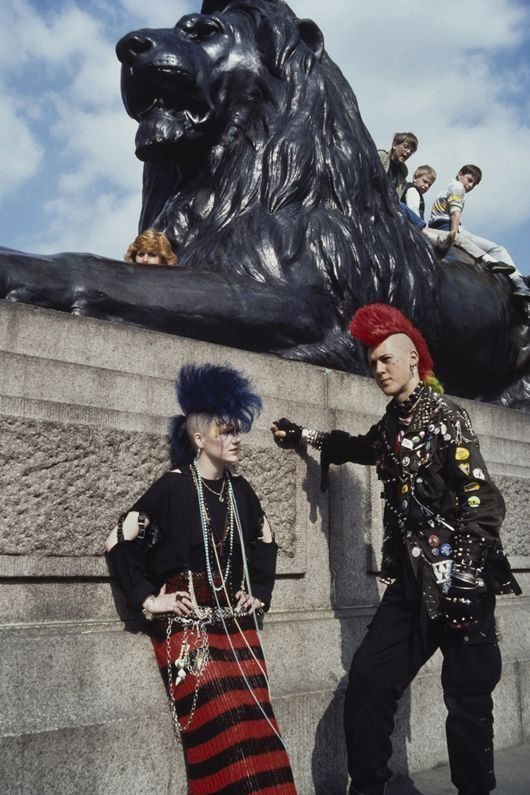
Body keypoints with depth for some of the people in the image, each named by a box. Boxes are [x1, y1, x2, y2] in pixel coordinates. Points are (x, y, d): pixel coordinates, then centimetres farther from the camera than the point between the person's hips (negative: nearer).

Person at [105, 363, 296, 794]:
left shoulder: (240, 489, 7)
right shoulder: (173, 486, -10)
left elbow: (265, 542, 22)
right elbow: (120, 541, -8)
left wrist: (259, 593, 15)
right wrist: (147, 599, -8)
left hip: (235, 618, 5)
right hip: (185, 620, -5)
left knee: (255, 718, 2)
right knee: (217, 719, -11)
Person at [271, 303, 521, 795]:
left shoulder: (443, 416, -9)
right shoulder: (391, 426, 12)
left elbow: (481, 499, -15)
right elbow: (358, 447, 36)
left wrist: (466, 580, -19)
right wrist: (304, 437, 35)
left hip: (460, 581, -6)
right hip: (412, 581, 7)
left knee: (467, 703, 1)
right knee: (367, 683, 4)